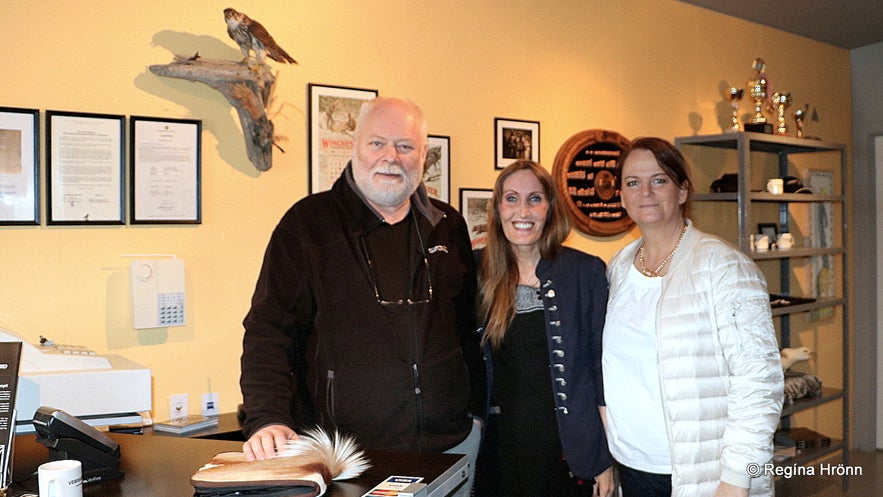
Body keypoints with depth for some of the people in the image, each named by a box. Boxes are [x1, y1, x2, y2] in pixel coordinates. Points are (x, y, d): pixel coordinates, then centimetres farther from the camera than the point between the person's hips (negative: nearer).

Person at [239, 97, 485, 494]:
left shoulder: (448, 227, 8)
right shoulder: (308, 223, -3)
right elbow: (268, 330, -7)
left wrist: (478, 409, 13)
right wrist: (268, 418, -19)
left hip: (451, 443, 4)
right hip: (345, 452, -3)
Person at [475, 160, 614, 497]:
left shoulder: (585, 271, -6)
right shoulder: (479, 270, 0)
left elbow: (603, 364, -3)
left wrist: (608, 457, -5)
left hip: (566, 447, -2)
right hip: (499, 445, 2)